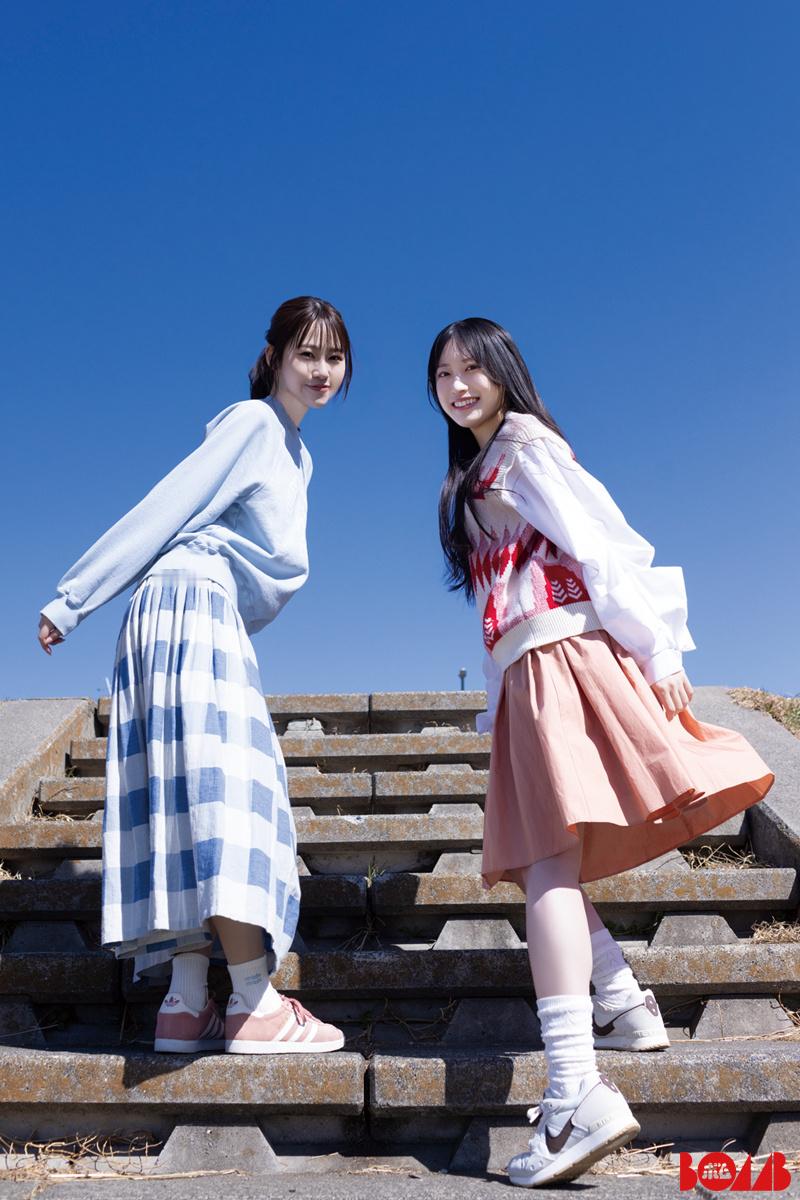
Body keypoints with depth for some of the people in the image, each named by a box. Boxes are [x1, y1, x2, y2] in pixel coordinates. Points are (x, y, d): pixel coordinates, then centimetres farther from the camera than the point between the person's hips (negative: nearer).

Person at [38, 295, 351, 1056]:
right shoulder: (251, 422, -3)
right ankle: (255, 1003, -15)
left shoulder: (296, 453, 23)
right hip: (191, 602, -9)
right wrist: (72, 601, -9)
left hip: (220, 623, 9)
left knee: (195, 806, 0)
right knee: (223, 793, -14)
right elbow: (163, 510, -8)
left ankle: (186, 1003, 0)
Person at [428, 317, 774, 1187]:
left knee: (548, 861, -18)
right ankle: (624, 1007, 21)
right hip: (526, 673, 9)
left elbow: (600, 542, -9)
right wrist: (498, 702, 17)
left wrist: (655, 651, -15)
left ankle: (575, 1095, -21)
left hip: (564, 657, -9)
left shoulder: (524, 442, 2)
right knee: (537, 863, 9)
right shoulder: (473, 479, 26)